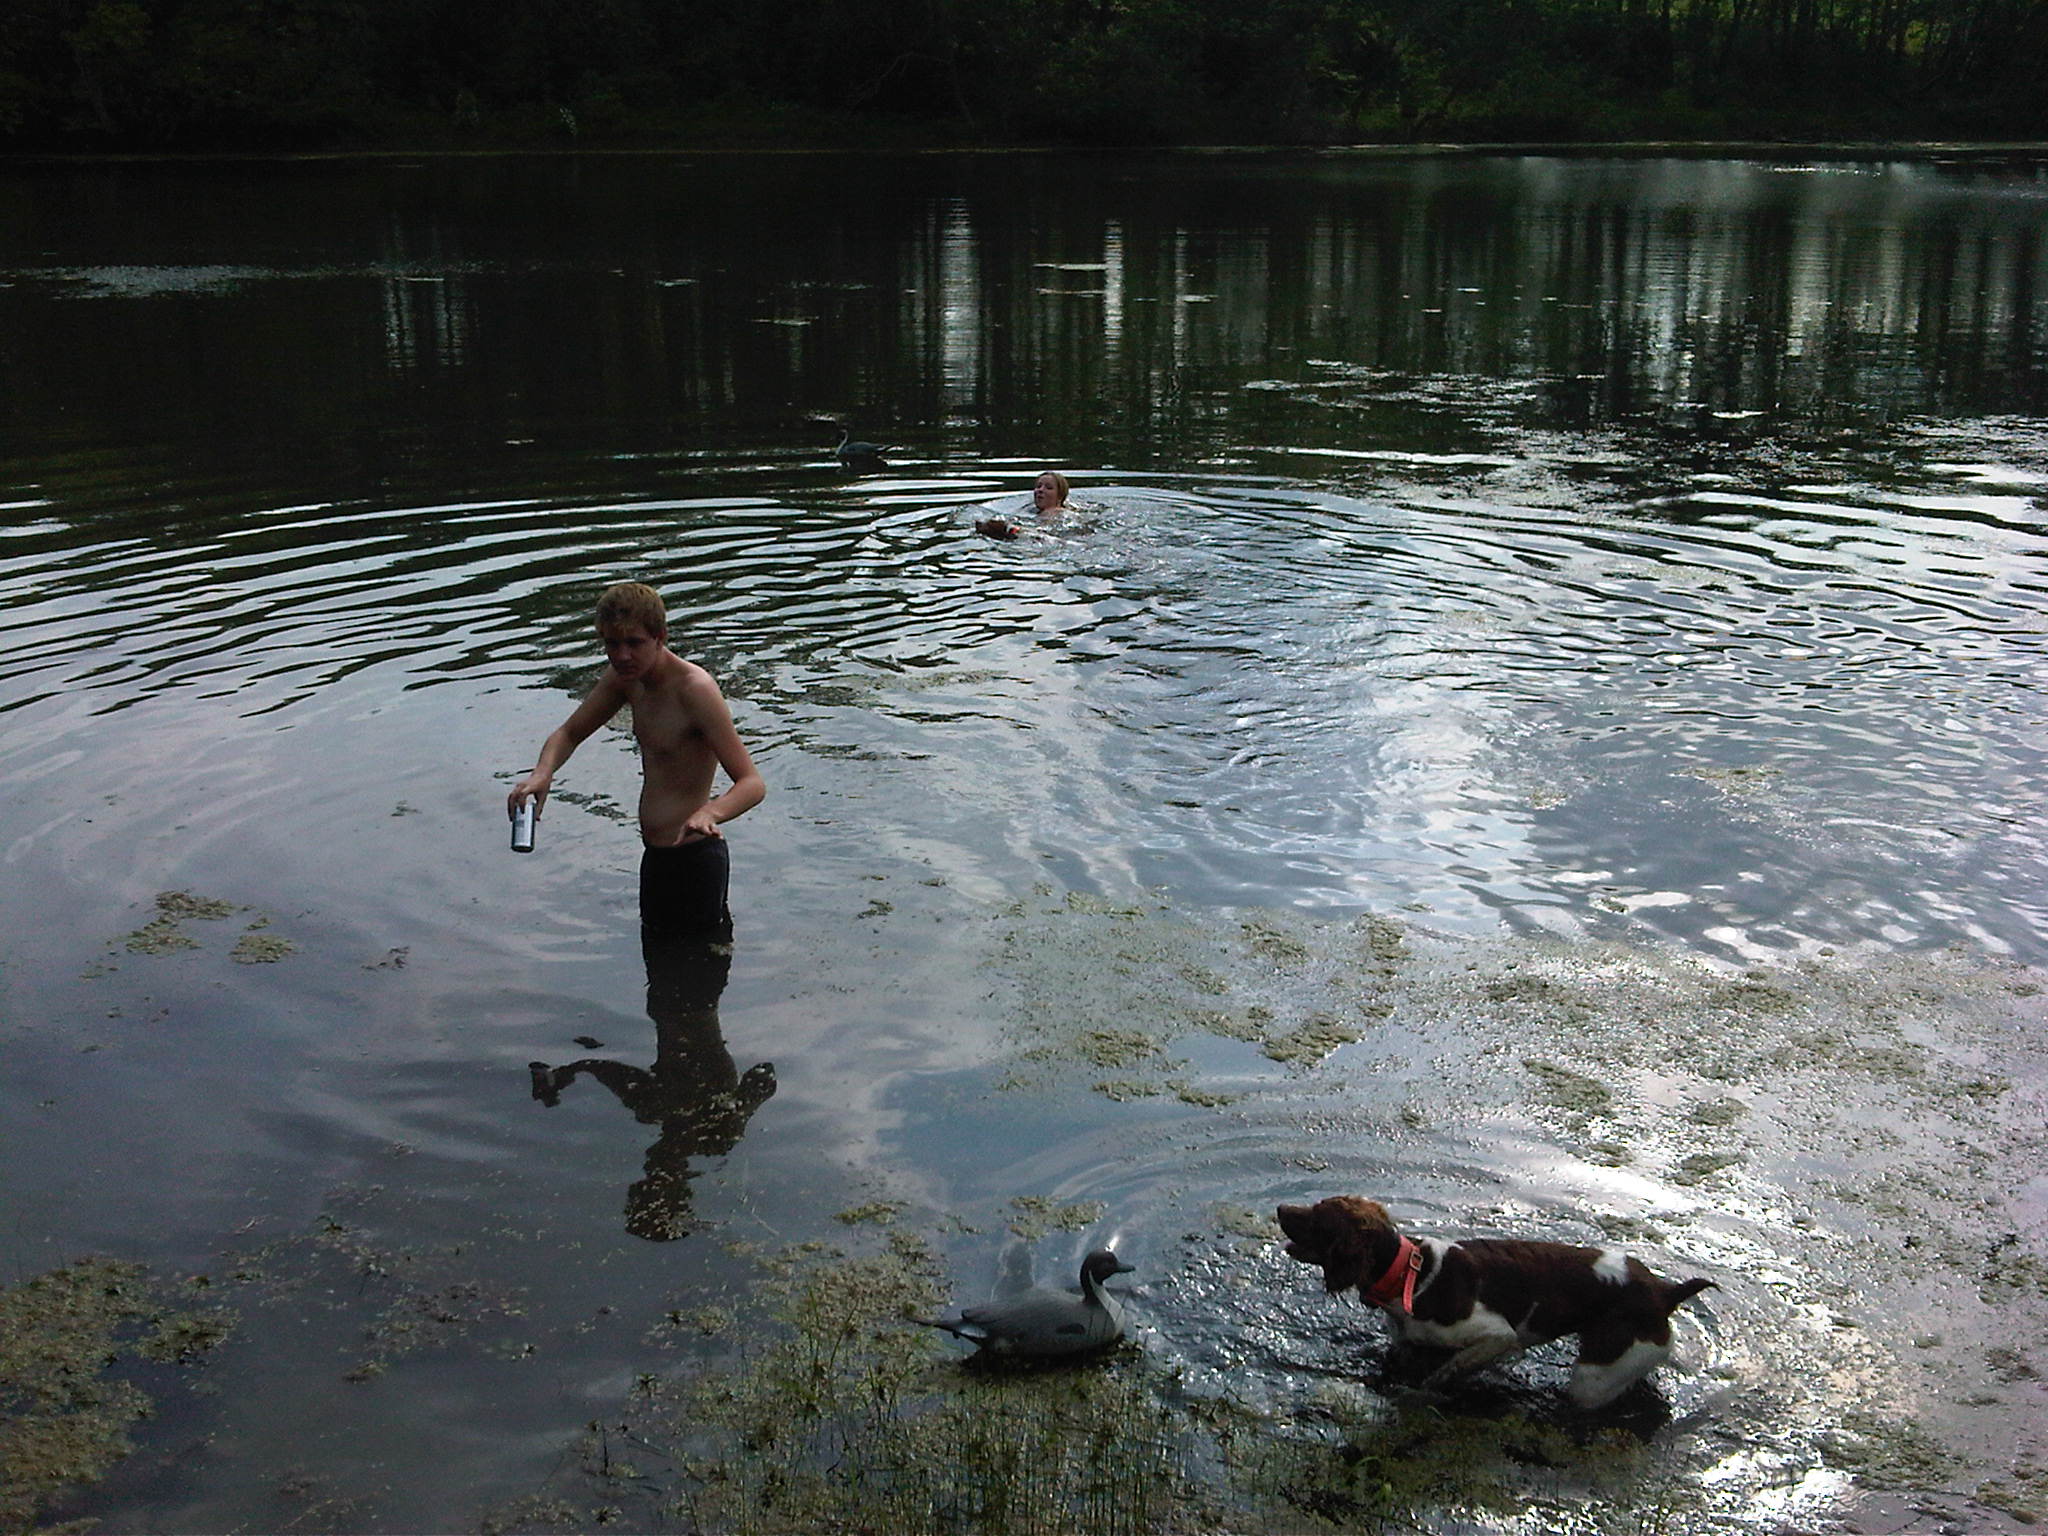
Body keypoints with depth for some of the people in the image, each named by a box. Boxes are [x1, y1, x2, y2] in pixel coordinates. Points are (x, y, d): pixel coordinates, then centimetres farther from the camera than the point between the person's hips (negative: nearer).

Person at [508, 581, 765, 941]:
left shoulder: (694, 688, -22)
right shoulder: (624, 676, 2)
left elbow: (753, 783, -26)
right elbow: (569, 733, 15)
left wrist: (709, 814, -49)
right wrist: (542, 773, -9)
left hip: (695, 858, -9)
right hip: (655, 856, 9)